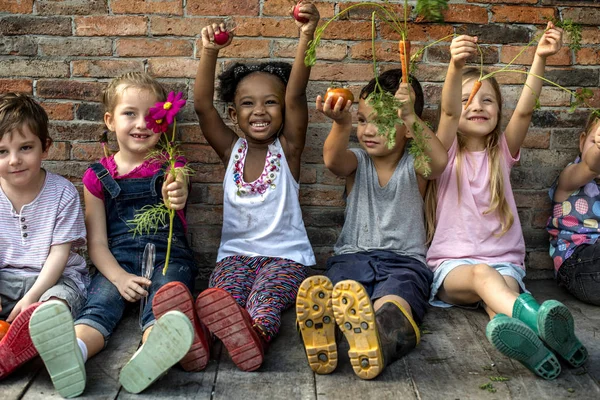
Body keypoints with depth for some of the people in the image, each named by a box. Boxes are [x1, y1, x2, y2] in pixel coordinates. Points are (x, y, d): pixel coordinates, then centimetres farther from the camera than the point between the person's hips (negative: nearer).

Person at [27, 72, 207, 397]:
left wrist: (175, 198, -42)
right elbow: (96, 242, 6)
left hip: (168, 257, 0)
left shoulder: (171, 166, 9)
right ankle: (73, 351, -60)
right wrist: (118, 277, -14)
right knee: (99, 303, -30)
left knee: (162, 304, -32)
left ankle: (152, 355, -63)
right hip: (117, 263, 1)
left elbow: (177, 191, -15)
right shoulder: (98, 177, 10)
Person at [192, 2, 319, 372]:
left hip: (287, 254, -2)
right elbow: (202, 105, -8)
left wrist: (306, 37, -30)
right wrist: (210, 52, -22)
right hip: (236, 253, 3)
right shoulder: (231, 150, 7)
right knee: (220, 297, -31)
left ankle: (254, 335, -64)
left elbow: (296, 97, -16)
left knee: (264, 299, -35)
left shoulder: (287, 148, 0)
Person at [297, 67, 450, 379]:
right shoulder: (357, 162, 12)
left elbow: (439, 161, -20)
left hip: (404, 260, -2)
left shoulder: (415, 166, 7)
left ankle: (379, 345, -70)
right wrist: (341, 124, -36)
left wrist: (412, 118, -33)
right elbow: (332, 159, -15)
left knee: (392, 305, -39)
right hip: (352, 256, 2)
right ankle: (322, 337, -66)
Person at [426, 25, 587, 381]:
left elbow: (525, 111, -10)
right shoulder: (448, 151, 4)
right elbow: (448, 112, -18)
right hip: (452, 264, -3)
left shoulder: (503, 152, 10)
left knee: (503, 287, -32)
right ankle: (537, 320, -65)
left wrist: (540, 58, -25)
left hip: (504, 262, 3)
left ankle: (523, 339, -64)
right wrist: (456, 66, -37)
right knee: (481, 274, -36)